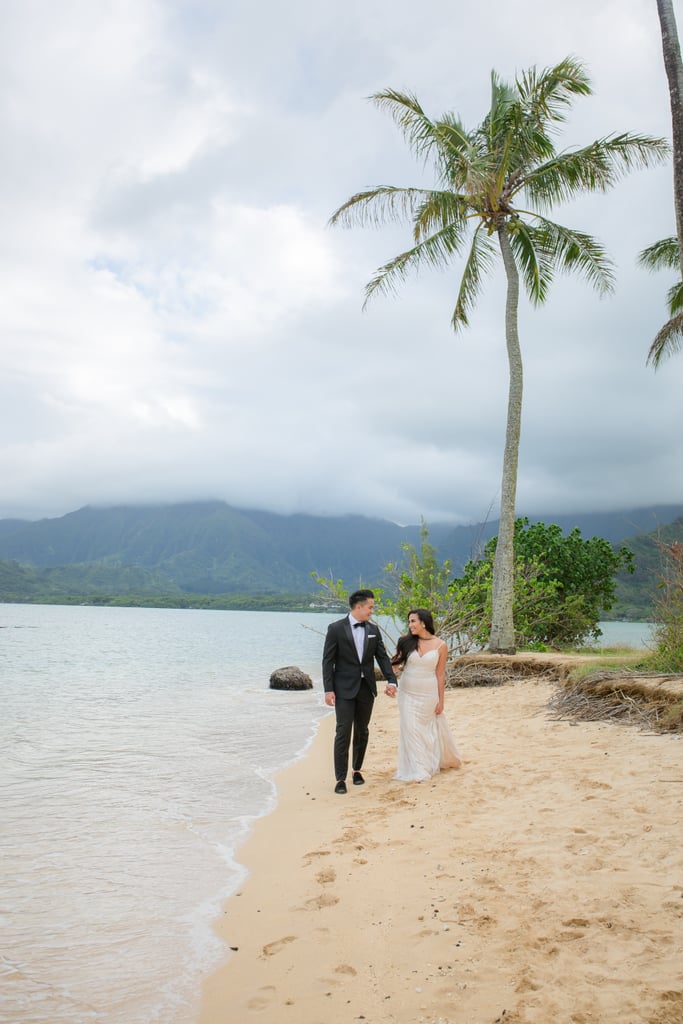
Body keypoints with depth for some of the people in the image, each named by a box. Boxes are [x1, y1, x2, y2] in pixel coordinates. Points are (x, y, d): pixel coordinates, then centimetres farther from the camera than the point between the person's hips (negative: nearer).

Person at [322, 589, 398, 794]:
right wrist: (328, 689, -13)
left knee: (362, 731, 13)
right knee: (343, 732, -6)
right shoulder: (336, 628, -8)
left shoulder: (373, 630, 6)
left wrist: (391, 681, -9)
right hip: (344, 688, -4)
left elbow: (382, 657, 5)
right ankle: (340, 778, -1)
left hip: (366, 687, 5)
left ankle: (357, 769, 30)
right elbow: (328, 660, -8)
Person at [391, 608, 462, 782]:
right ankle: (417, 771, 12)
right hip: (408, 692, 2)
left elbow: (440, 674, -3)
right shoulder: (407, 642, -3)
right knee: (411, 729, 1)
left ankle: (443, 759, 33)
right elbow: (395, 663, 1)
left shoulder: (440, 646, -7)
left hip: (428, 693, -2)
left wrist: (441, 700, -2)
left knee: (433, 728, 9)